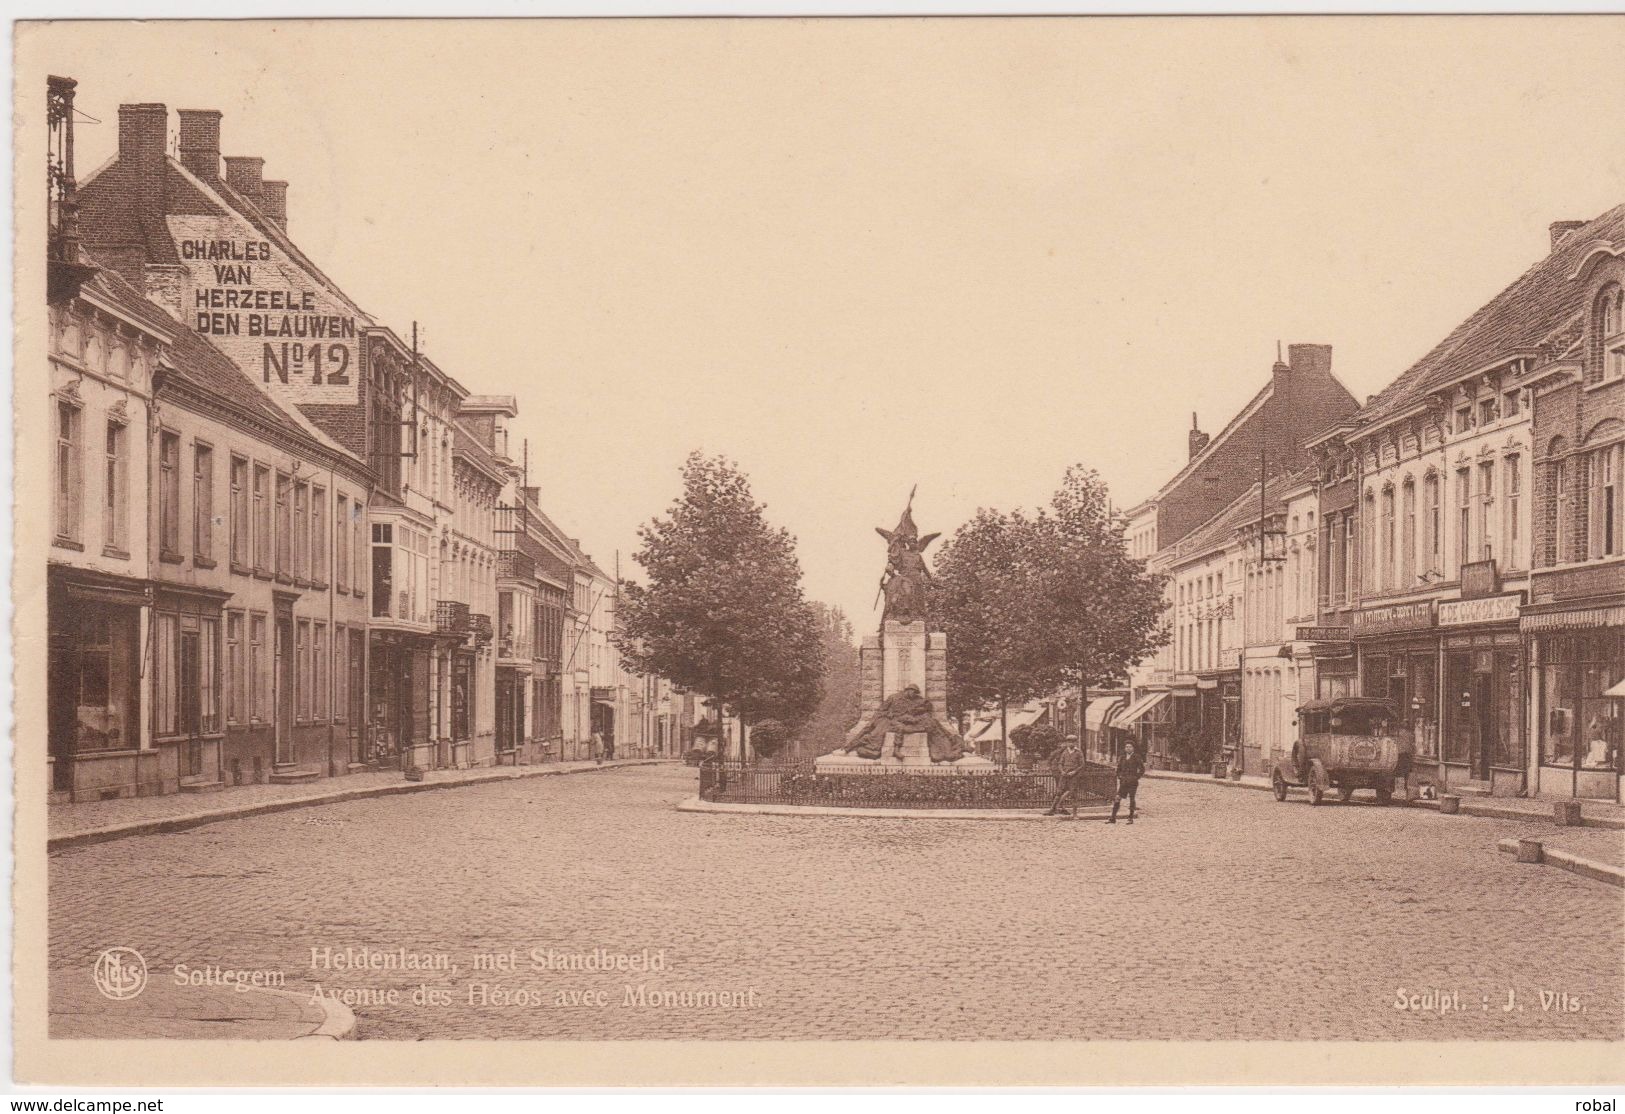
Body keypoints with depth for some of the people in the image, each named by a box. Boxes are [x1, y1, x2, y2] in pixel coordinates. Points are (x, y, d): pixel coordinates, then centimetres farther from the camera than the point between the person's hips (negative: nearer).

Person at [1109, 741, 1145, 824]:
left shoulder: (1136, 758, 0)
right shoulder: (1122, 758, 12)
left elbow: (1142, 769, -1)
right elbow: (1118, 769, 22)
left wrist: (1136, 777, -7)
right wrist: (1120, 777, 6)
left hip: (1132, 782, -3)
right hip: (1123, 782, 4)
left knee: (1131, 799, 0)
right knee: (1117, 799, -5)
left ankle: (1131, 819, 8)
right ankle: (1113, 818, -5)